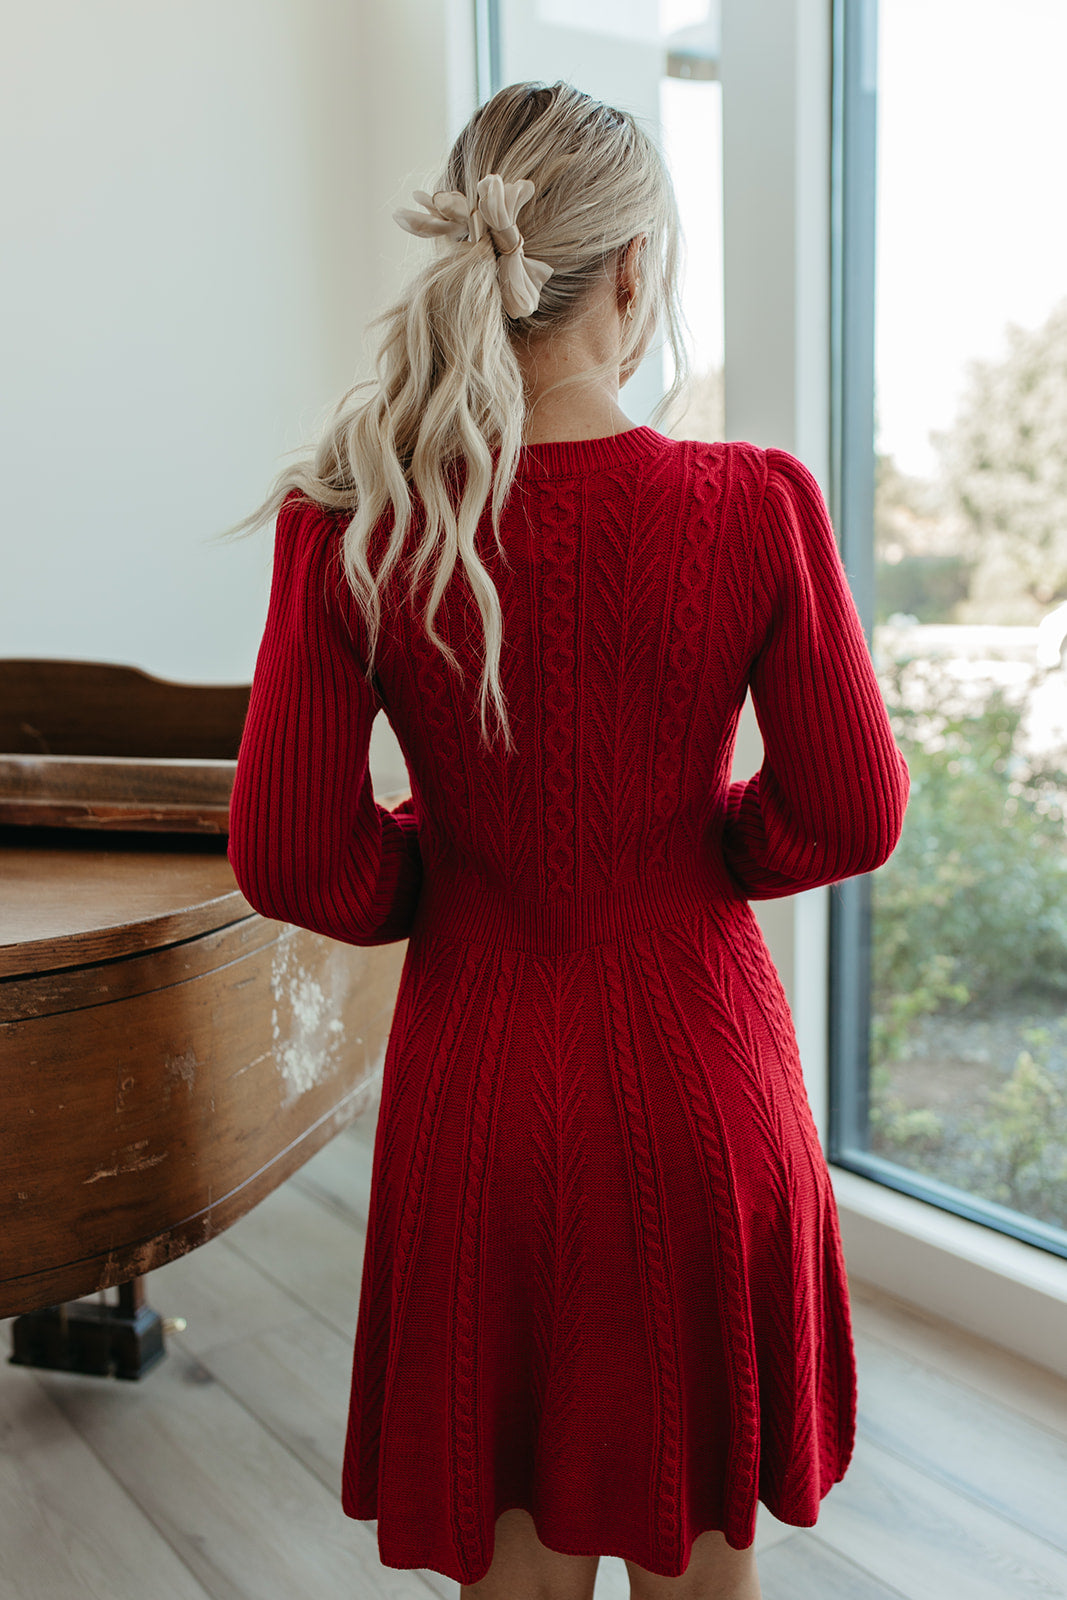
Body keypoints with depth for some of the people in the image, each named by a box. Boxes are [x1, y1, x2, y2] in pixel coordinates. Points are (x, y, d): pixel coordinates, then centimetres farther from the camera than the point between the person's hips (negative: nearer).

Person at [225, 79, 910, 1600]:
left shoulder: (352, 522, -11)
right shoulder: (759, 505, -13)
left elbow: (288, 859, -11)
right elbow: (852, 815, -7)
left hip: (478, 1088, 1)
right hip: (700, 1079, 0)